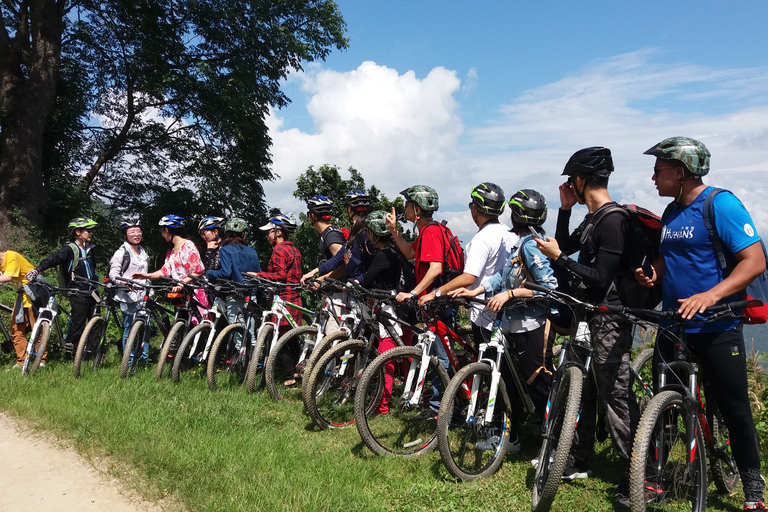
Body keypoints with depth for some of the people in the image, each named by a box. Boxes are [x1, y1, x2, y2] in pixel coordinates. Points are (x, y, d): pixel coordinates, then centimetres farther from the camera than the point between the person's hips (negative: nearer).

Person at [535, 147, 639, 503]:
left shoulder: (614, 220, -18)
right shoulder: (593, 219, 12)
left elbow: (600, 277, -23)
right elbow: (565, 246, 20)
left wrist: (558, 257, -17)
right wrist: (565, 208, 11)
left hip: (609, 320, -10)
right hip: (589, 316, 10)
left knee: (616, 395, -5)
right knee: (582, 388, 16)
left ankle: (635, 476, 6)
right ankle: (581, 461, 29)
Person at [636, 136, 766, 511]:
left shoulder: (721, 204, -12)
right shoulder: (671, 212, 10)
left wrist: (710, 295, -30)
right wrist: (653, 271, 1)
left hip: (716, 329, -6)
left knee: (735, 410, 5)